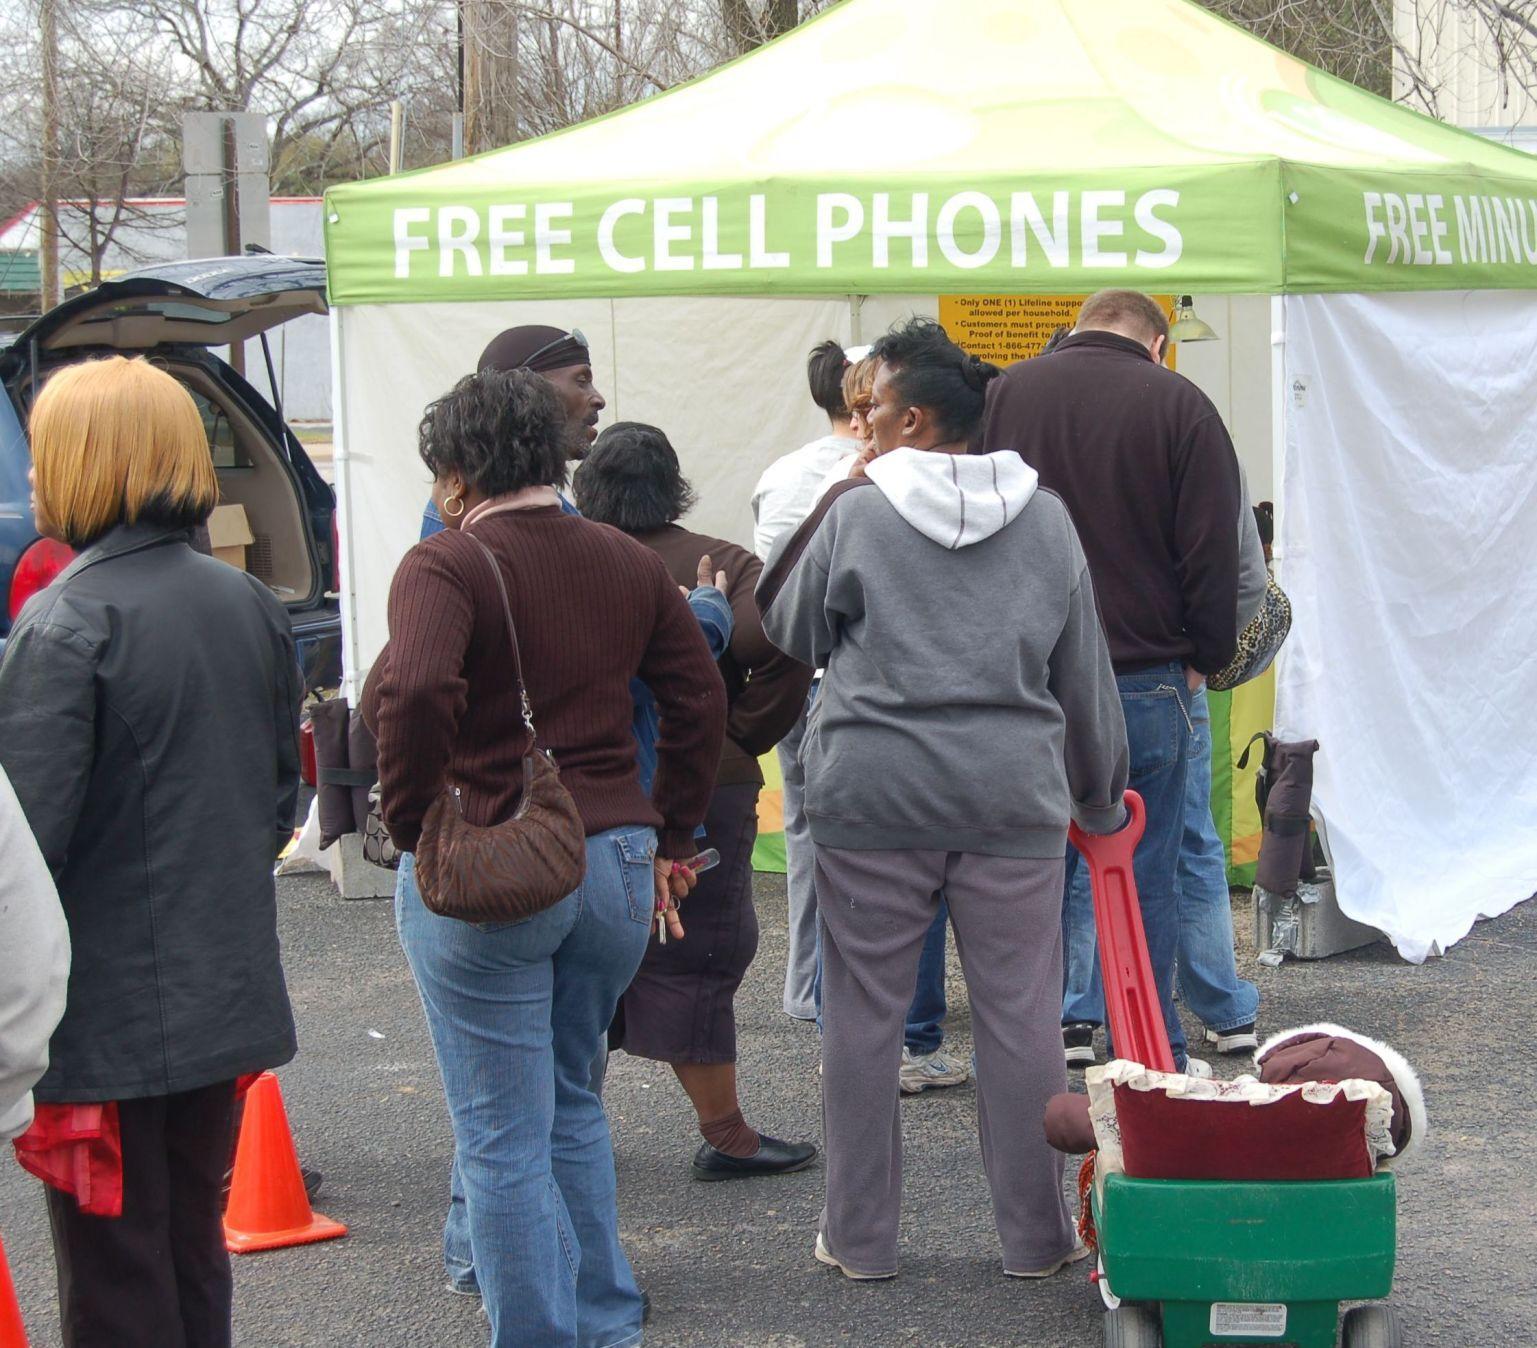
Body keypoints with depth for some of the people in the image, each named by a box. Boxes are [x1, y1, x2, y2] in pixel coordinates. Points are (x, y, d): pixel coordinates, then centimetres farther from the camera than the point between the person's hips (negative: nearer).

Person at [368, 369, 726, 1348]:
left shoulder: (444, 566, -11)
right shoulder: (627, 562, 9)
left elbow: (418, 693, -28)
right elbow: (701, 699, 11)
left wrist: (413, 824, -15)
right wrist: (670, 840, 17)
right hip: (617, 863, 7)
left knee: (505, 1136, 3)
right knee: (573, 1106, 23)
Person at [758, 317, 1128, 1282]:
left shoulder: (856, 513, -4)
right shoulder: (1046, 519, 6)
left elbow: (792, 632, 10)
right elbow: (1085, 675, 13)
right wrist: (1100, 798, 24)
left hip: (873, 794, -2)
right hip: (1013, 795, 2)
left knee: (864, 1014, 7)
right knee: (1021, 1017, 7)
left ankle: (861, 1236, 15)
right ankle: (1037, 1235, 15)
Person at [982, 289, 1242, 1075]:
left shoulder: (1005, 392, 6)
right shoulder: (1179, 405, -3)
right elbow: (1213, 553, -5)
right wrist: (1205, 658, 7)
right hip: (1144, 678, -3)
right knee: (1145, 876, 4)